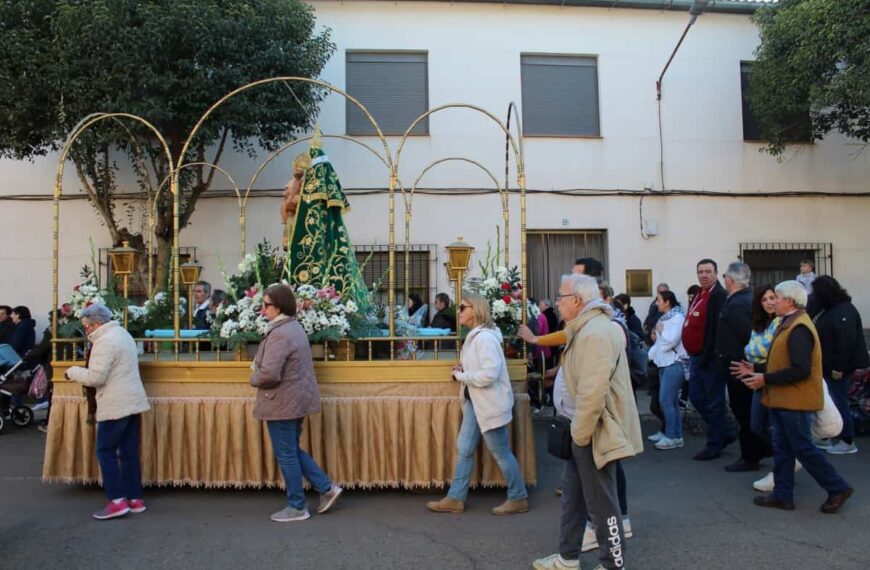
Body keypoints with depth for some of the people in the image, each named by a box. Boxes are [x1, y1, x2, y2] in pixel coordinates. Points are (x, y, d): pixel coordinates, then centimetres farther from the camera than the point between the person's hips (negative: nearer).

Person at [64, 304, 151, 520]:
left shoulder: (105, 341, -14)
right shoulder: (123, 333, 16)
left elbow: (95, 377, -17)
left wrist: (73, 371, -1)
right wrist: (83, 370, 19)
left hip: (115, 406, -9)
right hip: (133, 402, 9)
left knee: (106, 451, 0)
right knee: (130, 453, 11)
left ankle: (117, 501, -2)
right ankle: (135, 499, 14)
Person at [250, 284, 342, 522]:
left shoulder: (279, 334, -21)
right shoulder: (295, 327, 11)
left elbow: (269, 374, -29)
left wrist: (254, 379, -7)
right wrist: (259, 366, 8)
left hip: (283, 403, -10)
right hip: (298, 399, 10)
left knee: (286, 455, 4)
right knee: (293, 451, 20)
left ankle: (297, 507, 16)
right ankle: (327, 488, 20)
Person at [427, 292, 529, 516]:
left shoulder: (485, 337, -21)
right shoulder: (474, 336, 10)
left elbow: (490, 373, -29)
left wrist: (461, 376, -17)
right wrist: (462, 370, 1)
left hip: (490, 403, -10)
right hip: (475, 402, 10)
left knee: (501, 453, 4)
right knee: (463, 450, 12)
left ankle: (518, 498, 20)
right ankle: (455, 498, 21)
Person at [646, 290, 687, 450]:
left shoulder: (677, 318, -11)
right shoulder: (664, 318, 14)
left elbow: (670, 341, -20)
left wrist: (660, 330, -6)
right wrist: (651, 355, 12)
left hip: (674, 363, -8)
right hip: (664, 363, 8)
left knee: (665, 400, -11)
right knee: (671, 401, 11)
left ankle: (673, 436, -6)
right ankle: (672, 433, 16)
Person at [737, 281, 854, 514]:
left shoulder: (799, 329, -20)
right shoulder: (789, 324, 13)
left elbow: (800, 371, -27)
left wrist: (765, 379, -22)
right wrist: (756, 373, 11)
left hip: (795, 401, -10)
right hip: (783, 400, 10)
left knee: (803, 448, 0)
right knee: (782, 449, 13)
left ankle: (838, 488, 15)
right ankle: (783, 495, 20)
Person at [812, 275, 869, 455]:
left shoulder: (843, 311, -20)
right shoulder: (831, 309, 12)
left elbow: (846, 342, -26)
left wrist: (839, 367, -25)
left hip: (839, 367, -10)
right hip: (830, 366, 10)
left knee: (840, 402, -2)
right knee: (834, 401, 15)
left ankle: (847, 442, 7)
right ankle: (837, 438, 23)